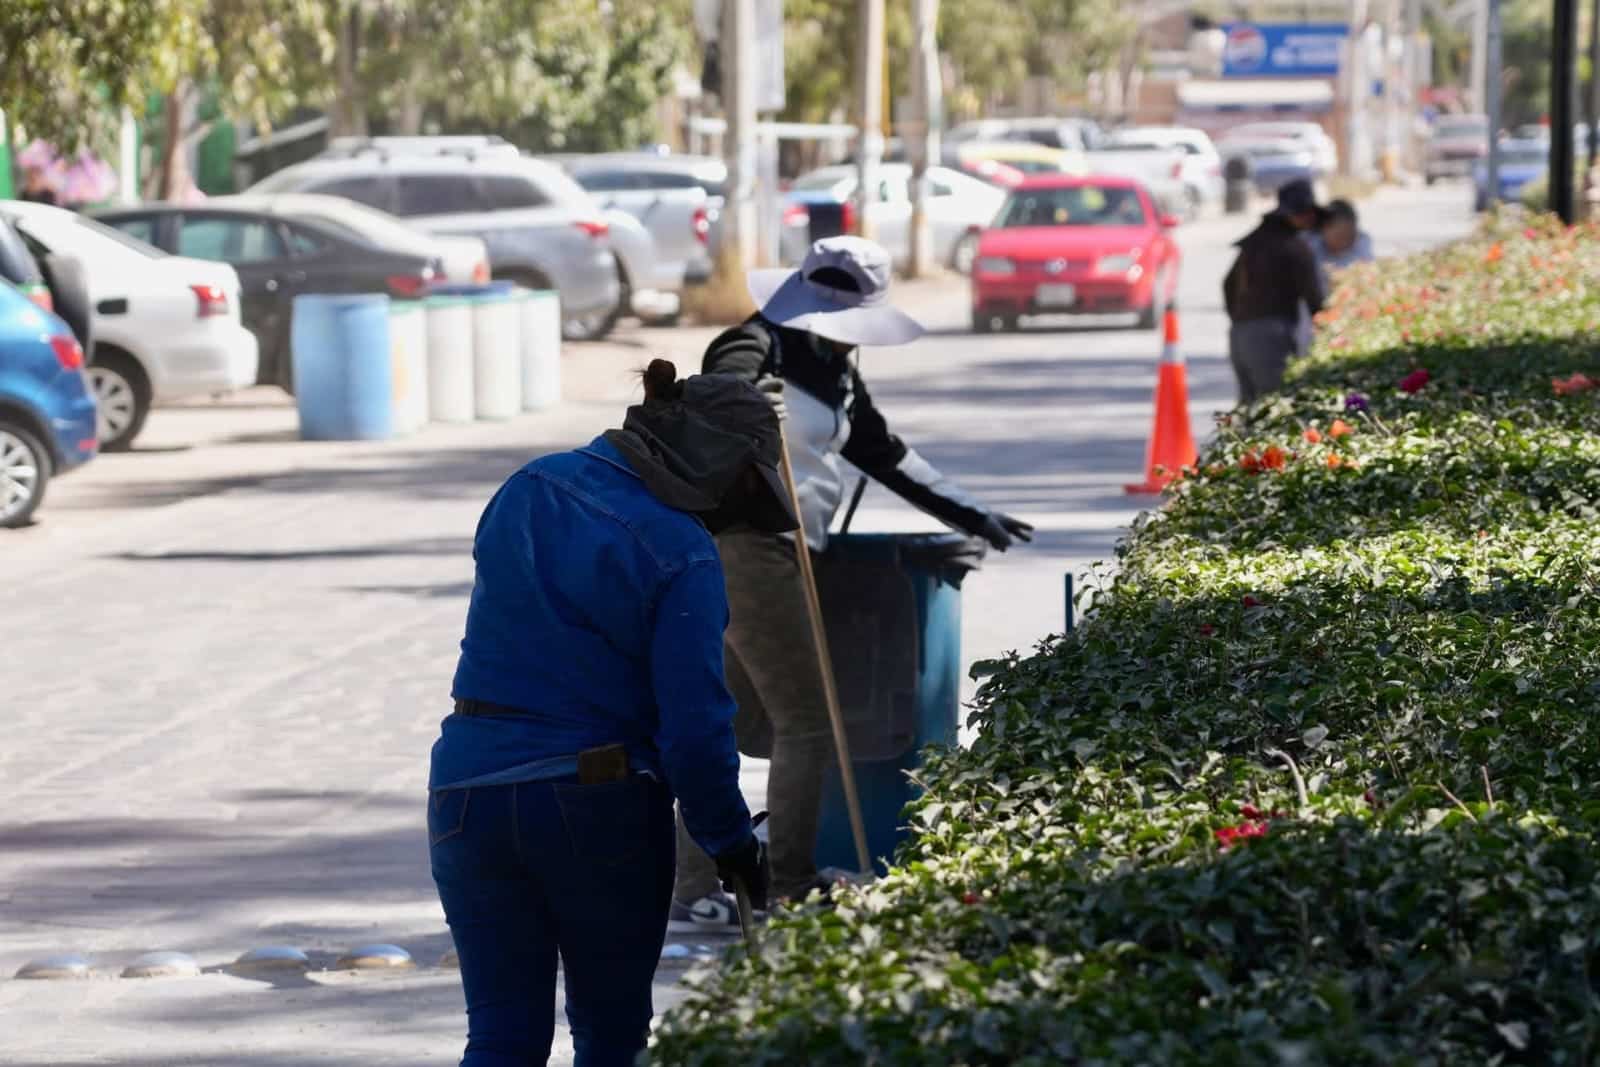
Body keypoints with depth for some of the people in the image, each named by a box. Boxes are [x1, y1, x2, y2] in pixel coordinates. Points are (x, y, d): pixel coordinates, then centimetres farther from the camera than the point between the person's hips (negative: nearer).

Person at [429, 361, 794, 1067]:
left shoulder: (529, 489, 6)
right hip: (597, 804, -4)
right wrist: (731, 843, -2)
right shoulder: (681, 552, -12)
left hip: (469, 789, 5)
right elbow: (694, 725, -14)